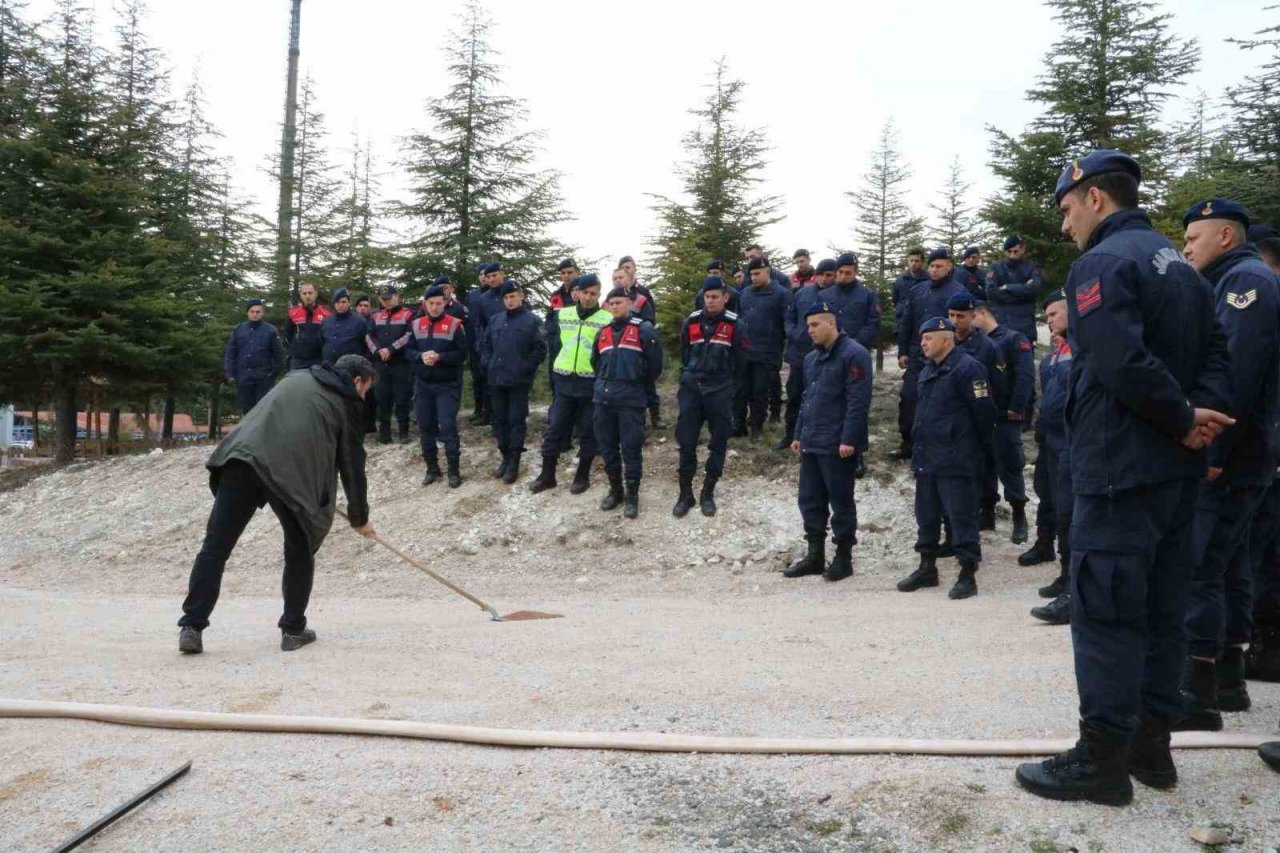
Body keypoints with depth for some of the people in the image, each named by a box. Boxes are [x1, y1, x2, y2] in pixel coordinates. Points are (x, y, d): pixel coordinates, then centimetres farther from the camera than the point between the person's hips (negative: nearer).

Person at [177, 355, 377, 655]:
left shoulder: (297, 378, 29)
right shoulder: (346, 403, 17)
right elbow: (352, 464, 17)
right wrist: (359, 518, 29)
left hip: (242, 458, 3)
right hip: (292, 474, -3)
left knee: (216, 546, 5)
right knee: (300, 551, 16)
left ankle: (192, 627, 0)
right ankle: (293, 630, 20)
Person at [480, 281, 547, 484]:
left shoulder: (531, 320, -5)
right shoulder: (495, 320, 12)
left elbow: (540, 349, -8)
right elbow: (485, 344, 19)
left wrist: (525, 368, -12)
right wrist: (488, 364, 6)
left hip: (519, 381, -5)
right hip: (496, 379, 5)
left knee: (516, 420, 0)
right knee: (500, 419, 11)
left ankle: (514, 461, 6)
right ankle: (505, 456, 22)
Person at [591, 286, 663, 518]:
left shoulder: (643, 330, -5)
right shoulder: (603, 332, 13)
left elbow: (655, 364, -3)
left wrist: (639, 385, 6)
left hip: (631, 399, -5)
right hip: (603, 397, 6)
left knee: (631, 448, -1)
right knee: (607, 446, 10)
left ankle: (632, 495, 9)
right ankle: (615, 490, 24)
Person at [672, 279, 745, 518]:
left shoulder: (734, 324, -5)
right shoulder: (691, 322, 3)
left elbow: (740, 360, 3)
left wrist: (724, 380, 11)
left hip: (720, 391, -2)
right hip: (691, 388, 2)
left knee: (718, 442, 4)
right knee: (686, 442, 1)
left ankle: (708, 493, 17)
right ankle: (685, 494, 11)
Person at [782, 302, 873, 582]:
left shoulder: (853, 354, -11)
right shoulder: (811, 358, 16)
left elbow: (858, 401, -17)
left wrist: (849, 439, -21)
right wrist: (799, 434, 19)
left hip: (838, 445, -8)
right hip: (811, 443, 8)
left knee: (841, 502, 2)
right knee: (809, 500, 11)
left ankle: (843, 557, 14)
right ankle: (814, 555, 22)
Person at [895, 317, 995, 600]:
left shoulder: (967, 369, -13)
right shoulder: (927, 371, 16)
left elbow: (984, 411, -13)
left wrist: (976, 447, -4)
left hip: (956, 460, -9)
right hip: (926, 458, 9)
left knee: (961, 516, -4)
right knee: (926, 515, 15)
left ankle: (968, 575, 2)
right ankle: (927, 568, 26)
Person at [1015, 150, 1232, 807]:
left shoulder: (1100, 264, -13)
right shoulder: (1180, 266, 17)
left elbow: (1123, 363, -25)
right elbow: (1215, 354, 11)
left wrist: (1186, 420, -13)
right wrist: (1201, 415, -5)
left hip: (1119, 470, -9)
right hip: (1178, 470, 9)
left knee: (1105, 613, -2)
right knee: (1160, 607, 15)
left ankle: (1103, 759, 7)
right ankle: (1152, 744, 26)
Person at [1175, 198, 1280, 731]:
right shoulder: (1231, 283, 21)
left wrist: (1213, 452, -24)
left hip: (1227, 462, -11)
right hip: (1233, 460, 11)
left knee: (1197, 572, -9)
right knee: (1227, 567, 15)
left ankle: (1198, 697, -4)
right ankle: (1228, 678, 26)